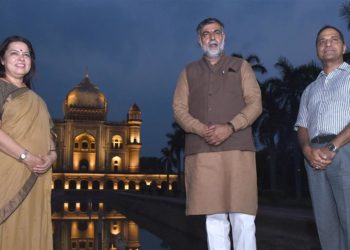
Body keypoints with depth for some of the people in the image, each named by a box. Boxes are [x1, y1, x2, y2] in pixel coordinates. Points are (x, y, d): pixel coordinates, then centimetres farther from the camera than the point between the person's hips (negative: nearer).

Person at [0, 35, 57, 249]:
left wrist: (52, 155, -3)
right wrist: (26, 157, -19)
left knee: (30, 230, 7)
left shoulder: (35, 98, 21)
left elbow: (46, 133, 18)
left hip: (36, 179, 6)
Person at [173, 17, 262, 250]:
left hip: (237, 150, -1)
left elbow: (255, 103, 4)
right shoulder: (189, 72, 19)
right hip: (201, 153, 1)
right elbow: (179, 109, 8)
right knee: (214, 218, 2)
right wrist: (201, 130, -11)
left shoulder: (241, 66, 15)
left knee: (243, 218, -5)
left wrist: (229, 127, -13)